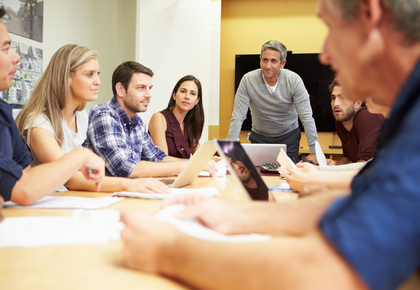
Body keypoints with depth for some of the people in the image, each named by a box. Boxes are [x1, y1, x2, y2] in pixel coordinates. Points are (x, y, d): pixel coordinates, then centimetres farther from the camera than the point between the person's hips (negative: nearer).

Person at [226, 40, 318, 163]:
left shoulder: (294, 80, -18)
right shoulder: (248, 80, -17)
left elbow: (306, 117, -16)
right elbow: (238, 118, -16)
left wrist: (314, 152, -20)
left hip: (289, 136, 0)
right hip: (259, 137, 0)